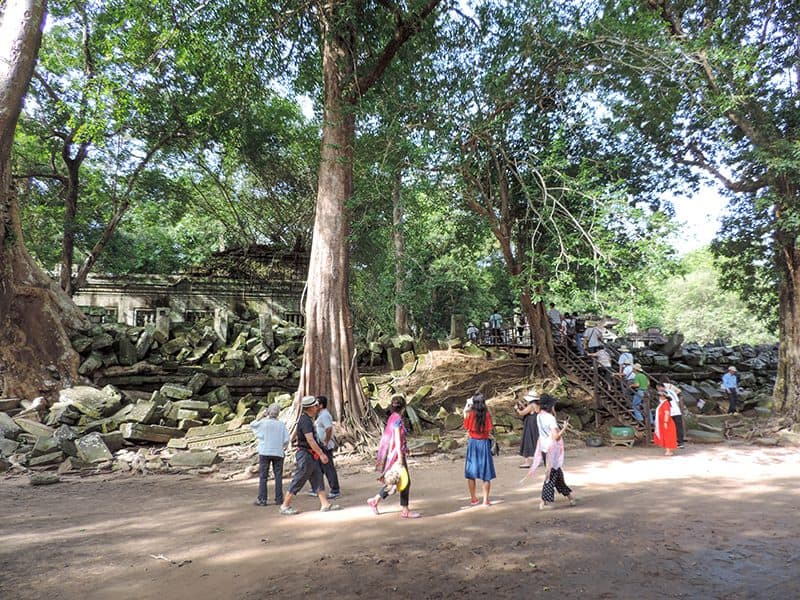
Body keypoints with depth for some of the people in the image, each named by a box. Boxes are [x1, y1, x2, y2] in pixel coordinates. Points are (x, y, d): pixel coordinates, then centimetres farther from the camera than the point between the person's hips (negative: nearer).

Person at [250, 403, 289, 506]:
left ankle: (262, 499, 3)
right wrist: (284, 448, 13)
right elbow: (286, 439, -4)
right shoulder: (281, 424, -3)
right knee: (278, 476, 8)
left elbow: (252, 425, 10)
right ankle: (279, 499, 10)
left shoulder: (263, 422, -8)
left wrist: (258, 418, 18)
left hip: (265, 452, -1)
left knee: (263, 476, 5)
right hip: (278, 453, 2)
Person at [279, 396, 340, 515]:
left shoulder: (307, 419, 12)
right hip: (305, 454, -10)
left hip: (311, 456, 10)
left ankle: (325, 504, 12)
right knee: (298, 481, -2)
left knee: (317, 479, 9)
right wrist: (321, 454, -22)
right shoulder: (305, 421, -19)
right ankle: (285, 506, 9)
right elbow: (310, 440, -25)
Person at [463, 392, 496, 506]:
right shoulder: (487, 415, -10)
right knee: (486, 474, 7)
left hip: (472, 442, 1)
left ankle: (473, 499, 18)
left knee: (471, 473, 12)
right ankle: (485, 500, 8)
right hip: (484, 443, -1)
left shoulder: (470, 414, -8)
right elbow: (489, 431, -10)